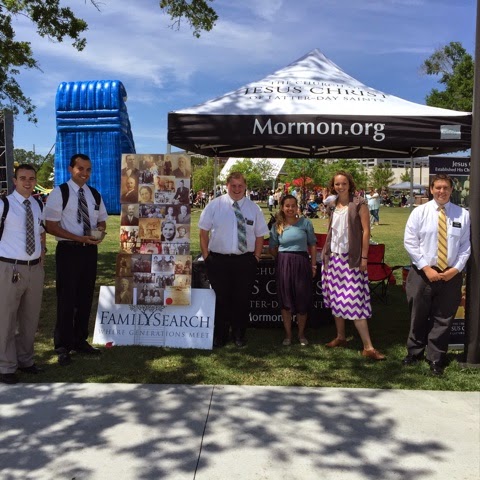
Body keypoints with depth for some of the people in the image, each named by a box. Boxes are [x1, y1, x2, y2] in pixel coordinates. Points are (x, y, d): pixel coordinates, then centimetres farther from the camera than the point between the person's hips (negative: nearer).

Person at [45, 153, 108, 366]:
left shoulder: (94, 194, 10)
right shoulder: (59, 193, -7)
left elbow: (102, 220, 18)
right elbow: (51, 226, -11)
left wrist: (100, 228, -7)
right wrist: (80, 238, -20)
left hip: (90, 250, 6)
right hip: (68, 251, -5)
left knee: (85, 298, 13)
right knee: (66, 299, 1)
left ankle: (80, 341, 29)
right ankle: (63, 346, 14)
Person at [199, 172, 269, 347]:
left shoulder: (253, 208, 5)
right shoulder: (215, 205, 0)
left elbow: (260, 235, 9)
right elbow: (204, 231, 3)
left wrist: (256, 257, 2)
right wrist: (206, 255, -1)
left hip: (245, 261, 1)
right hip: (218, 260, -1)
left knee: (242, 299, 9)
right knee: (221, 298, 7)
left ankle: (239, 334, 27)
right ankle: (220, 335, 24)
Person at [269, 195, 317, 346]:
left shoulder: (305, 223, 1)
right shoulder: (277, 226, 4)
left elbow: (312, 244, 3)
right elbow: (272, 248, 13)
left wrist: (313, 265, 0)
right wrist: (282, 259, 5)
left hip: (302, 263, -1)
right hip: (284, 264, 1)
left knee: (302, 299, 5)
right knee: (285, 300, 5)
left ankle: (301, 334, 22)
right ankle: (288, 334, 19)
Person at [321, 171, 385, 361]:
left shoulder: (358, 203, -7)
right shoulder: (332, 205, 10)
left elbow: (366, 230, -9)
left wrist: (364, 257, -13)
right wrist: (325, 254, 11)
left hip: (351, 259, -6)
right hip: (333, 257, 6)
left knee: (355, 302, -9)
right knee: (336, 299, 12)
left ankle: (368, 347, -5)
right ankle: (340, 337, 25)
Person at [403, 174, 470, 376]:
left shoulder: (462, 214, 0)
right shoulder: (420, 212, -3)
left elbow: (465, 246, 3)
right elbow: (410, 242, -6)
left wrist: (456, 268, -10)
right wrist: (426, 268, -12)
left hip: (451, 274, 1)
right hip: (422, 273, -1)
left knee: (443, 318, 9)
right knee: (418, 316, 13)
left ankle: (436, 359, 25)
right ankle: (414, 352, 32)